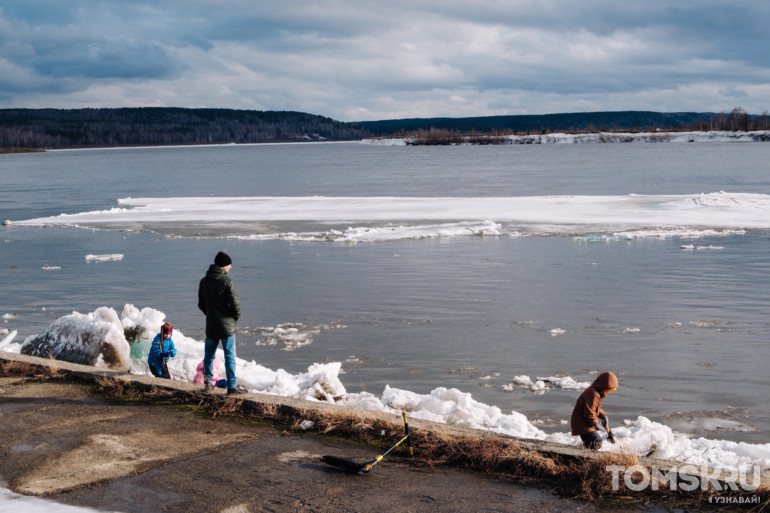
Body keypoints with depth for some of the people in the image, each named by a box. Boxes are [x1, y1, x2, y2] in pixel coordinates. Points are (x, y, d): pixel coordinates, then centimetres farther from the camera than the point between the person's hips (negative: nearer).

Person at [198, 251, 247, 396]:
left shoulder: (204, 281, 4)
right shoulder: (227, 282, -15)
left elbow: (201, 304, 11)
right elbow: (235, 305, -16)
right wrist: (235, 317, 2)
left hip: (211, 326, 5)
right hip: (227, 326, -5)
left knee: (209, 355, 17)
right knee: (230, 356, 1)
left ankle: (208, 383, 23)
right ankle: (232, 386, 3)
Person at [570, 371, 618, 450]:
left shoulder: (597, 393, 11)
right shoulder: (593, 394, -24)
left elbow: (596, 408, 25)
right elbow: (589, 412, -26)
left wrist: (603, 415, 11)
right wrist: (595, 423, -13)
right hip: (581, 423, -11)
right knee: (597, 441, -20)